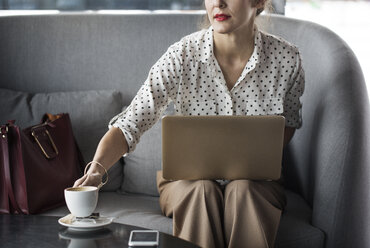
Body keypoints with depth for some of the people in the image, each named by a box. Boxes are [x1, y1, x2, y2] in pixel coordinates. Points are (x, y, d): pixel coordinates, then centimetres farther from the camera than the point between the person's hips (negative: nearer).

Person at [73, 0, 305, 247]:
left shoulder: (286, 58, -10)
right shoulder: (182, 56, -16)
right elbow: (129, 124, -19)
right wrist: (95, 170, -37)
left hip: (255, 182, 1)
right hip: (189, 179, 0)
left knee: (241, 190, -33)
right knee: (202, 190, -34)